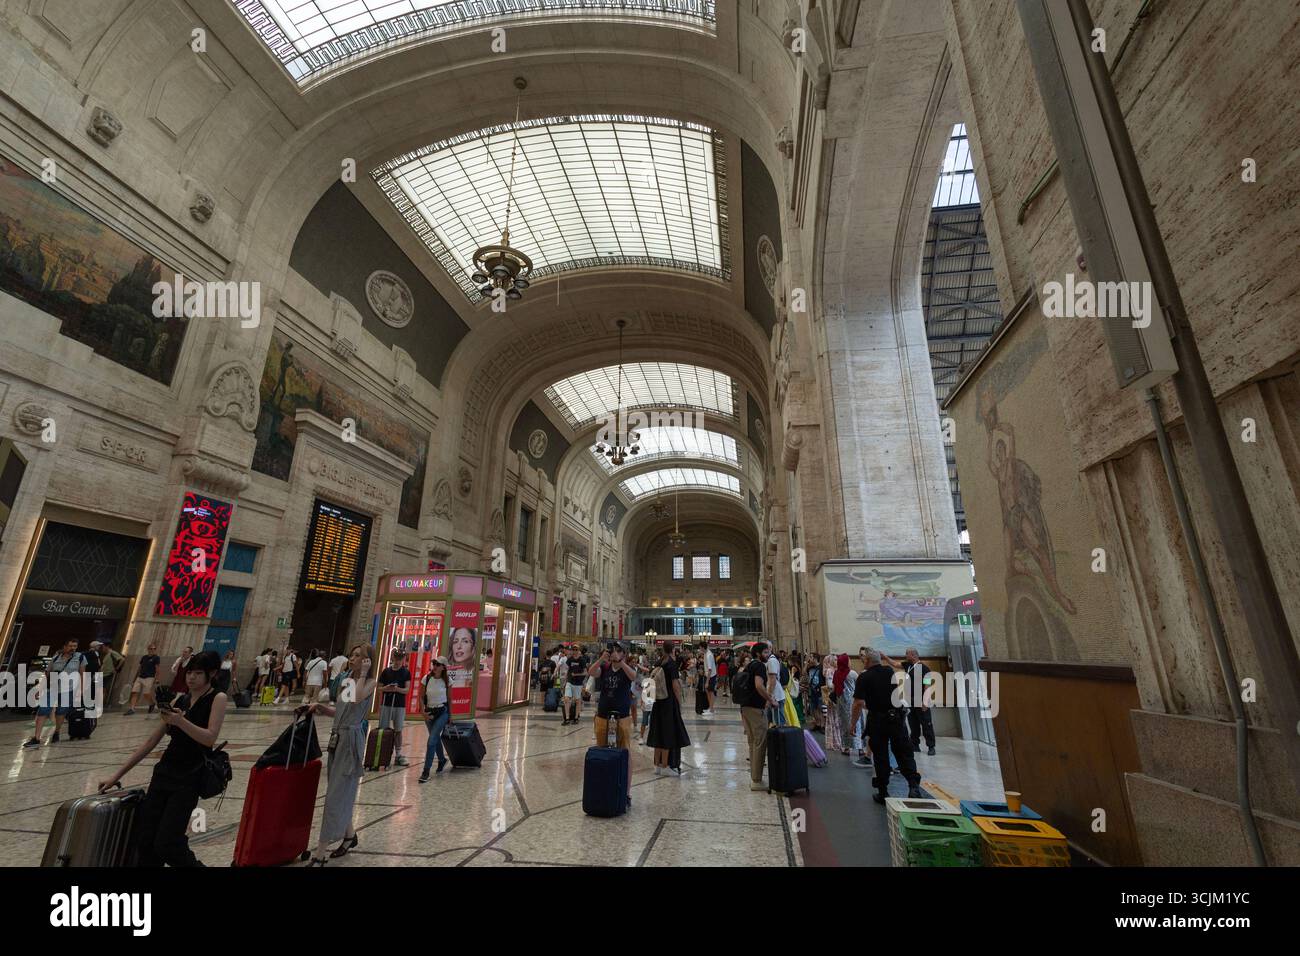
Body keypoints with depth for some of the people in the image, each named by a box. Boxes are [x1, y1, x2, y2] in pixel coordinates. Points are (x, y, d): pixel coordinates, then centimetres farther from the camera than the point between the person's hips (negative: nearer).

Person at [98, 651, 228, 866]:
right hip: (164, 773, 6)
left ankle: (193, 864, 16)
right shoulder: (179, 701, 10)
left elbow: (210, 738, -20)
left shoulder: (217, 698, -8)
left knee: (166, 844, -9)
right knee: (143, 839, 2)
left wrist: (180, 721, -31)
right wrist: (117, 775, 13)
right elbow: (151, 742, 15)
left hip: (189, 778, -6)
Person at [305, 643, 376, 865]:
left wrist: (362, 673, -20)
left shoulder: (370, 682, -7)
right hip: (337, 738, 8)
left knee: (336, 796, -4)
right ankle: (349, 835, 34)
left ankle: (319, 854, 3)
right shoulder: (346, 680, 13)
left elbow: (358, 699, -27)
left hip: (352, 740, -8)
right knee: (341, 793, 16)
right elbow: (338, 711, 17)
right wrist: (320, 706, 2)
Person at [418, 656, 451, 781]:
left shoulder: (447, 680, -9)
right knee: (436, 739, 17)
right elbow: (421, 697, 1)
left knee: (432, 740, -12)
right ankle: (442, 760, 42)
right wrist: (424, 712, -9)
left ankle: (426, 771, -4)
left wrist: (449, 715, 8)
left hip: (442, 712, -3)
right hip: (429, 712, 3)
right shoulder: (426, 679, -8)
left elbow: (449, 699, 2)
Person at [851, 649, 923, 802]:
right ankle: (914, 784, -9)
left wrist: (853, 723, -4)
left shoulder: (864, 677, -10)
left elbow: (858, 703, -17)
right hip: (897, 717, 3)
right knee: (904, 754, 9)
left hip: (877, 720, -3)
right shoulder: (890, 671, 5)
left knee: (880, 757, 8)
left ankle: (883, 793, 15)